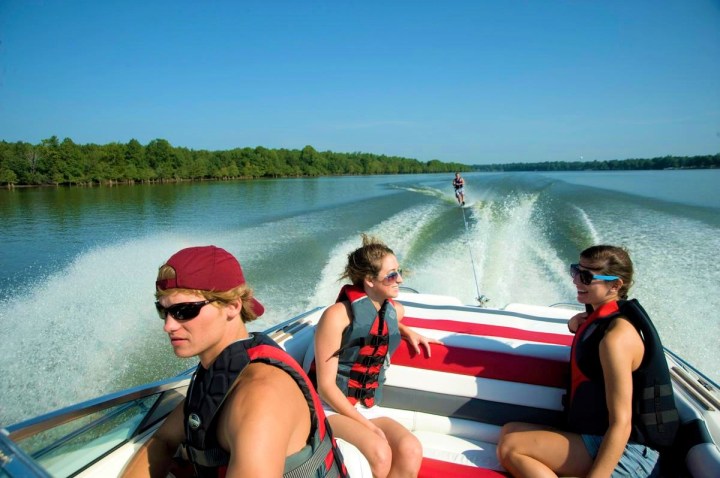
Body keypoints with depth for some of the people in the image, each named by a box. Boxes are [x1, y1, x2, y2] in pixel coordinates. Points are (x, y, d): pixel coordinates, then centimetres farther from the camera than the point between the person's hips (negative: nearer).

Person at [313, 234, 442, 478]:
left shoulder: (395, 311, 5)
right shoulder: (338, 315, -14)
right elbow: (325, 385, -15)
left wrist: (408, 332, 14)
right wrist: (368, 426, -20)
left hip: (367, 409, 6)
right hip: (331, 407, -6)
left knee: (410, 451, -22)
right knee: (379, 452, -31)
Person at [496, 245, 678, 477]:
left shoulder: (616, 336, -22)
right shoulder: (603, 317, 5)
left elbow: (621, 423, -25)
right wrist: (579, 324, 6)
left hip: (625, 452, -10)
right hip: (598, 439, 10)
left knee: (510, 447, -20)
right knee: (510, 431, 8)